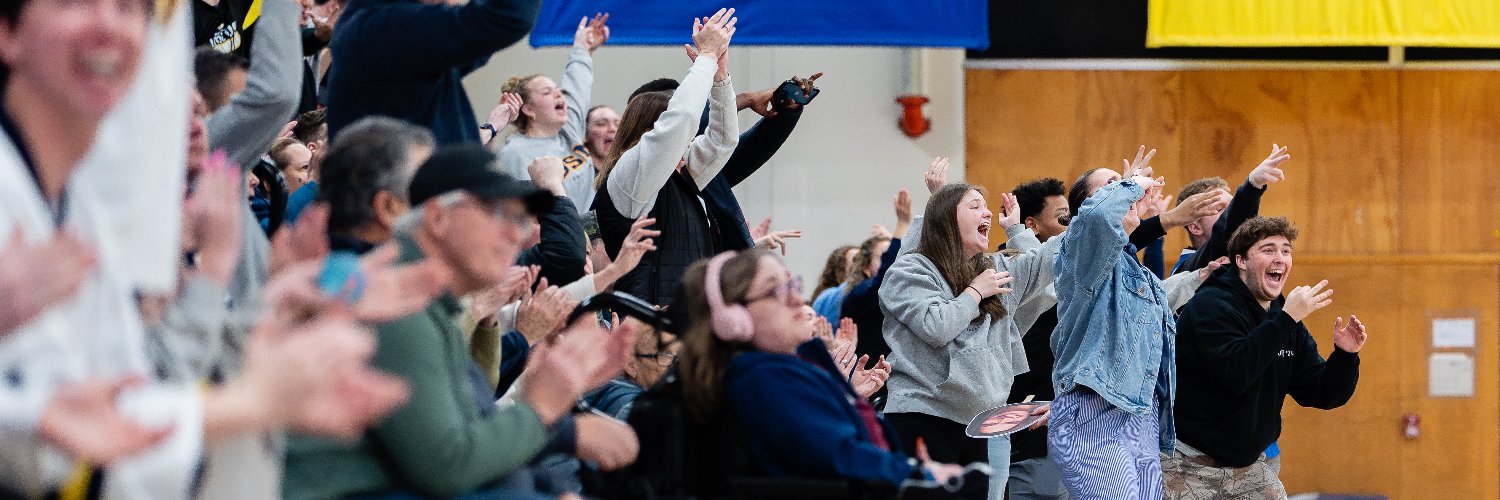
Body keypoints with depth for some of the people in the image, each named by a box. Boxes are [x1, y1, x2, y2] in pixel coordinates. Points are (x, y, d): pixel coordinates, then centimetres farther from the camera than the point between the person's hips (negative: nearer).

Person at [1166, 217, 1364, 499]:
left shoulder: (1286, 321, 8)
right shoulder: (1212, 304, -14)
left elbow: (1322, 395, 6)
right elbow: (1235, 374, -31)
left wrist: (1345, 355, -12)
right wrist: (1287, 318, -32)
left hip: (1248, 464, 7)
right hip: (1191, 464, -7)